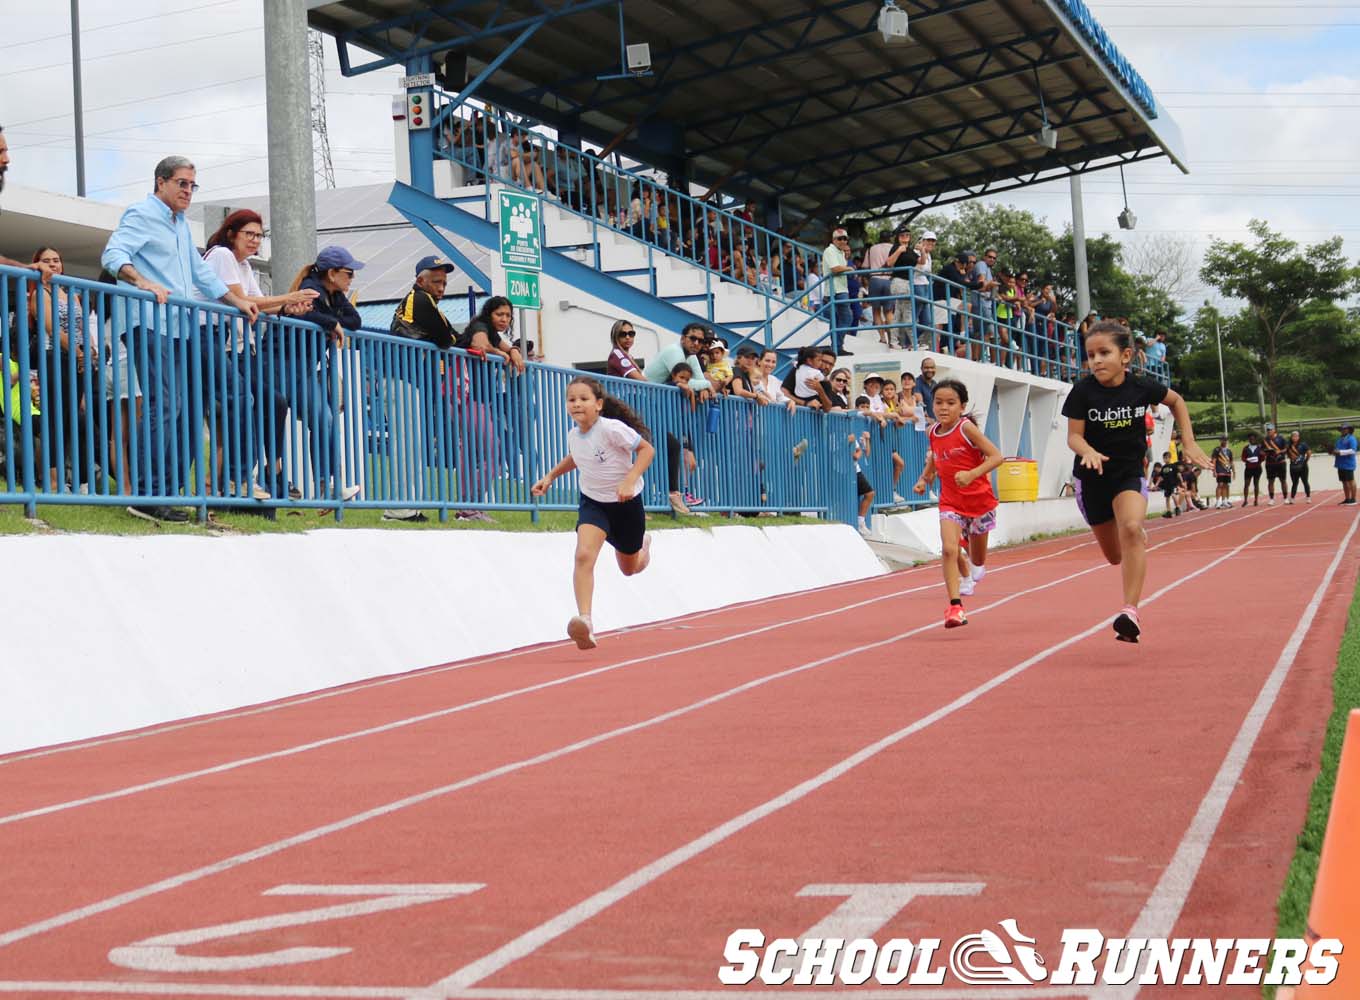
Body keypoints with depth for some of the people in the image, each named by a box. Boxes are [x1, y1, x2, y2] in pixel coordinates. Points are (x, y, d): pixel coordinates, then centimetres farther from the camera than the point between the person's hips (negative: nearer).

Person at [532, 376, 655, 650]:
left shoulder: (612, 429, -24)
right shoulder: (573, 435, -6)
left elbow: (646, 449, -18)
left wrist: (629, 481, -30)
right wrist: (549, 477, 9)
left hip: (626, 503, -3)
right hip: (592, 502, 3)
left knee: (629, 568, 18)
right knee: (584, 555, -25)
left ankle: (643, 544, 57)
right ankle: (585, 620, -32)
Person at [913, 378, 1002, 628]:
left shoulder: (966, 428, -16)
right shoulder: (933, 432, 0)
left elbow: (996, 456, -20)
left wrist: (972, 474, -33)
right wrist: (924, 479, 5)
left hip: (978, 498, -3)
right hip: (950, 501, 3)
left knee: (977, 557, 15)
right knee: (949, 549, -20)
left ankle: (974, 569, 54)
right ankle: (955, 606, -18)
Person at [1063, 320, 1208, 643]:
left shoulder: (1142, 387, -11)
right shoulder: (1083, 391, -14)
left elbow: (1176, 401, 10)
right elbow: (1073, 436, -13)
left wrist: (1189, 443, 4)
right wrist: (1088, 451, -35)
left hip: (1130, 473, -1)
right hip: (1092, 477, 1)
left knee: (1131, 529, -31)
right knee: (1116, 556, 13)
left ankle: (1130, 612, -33)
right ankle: (1141, 541, 53)